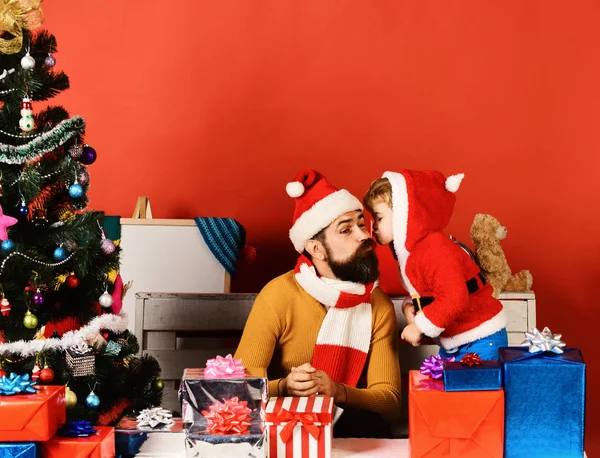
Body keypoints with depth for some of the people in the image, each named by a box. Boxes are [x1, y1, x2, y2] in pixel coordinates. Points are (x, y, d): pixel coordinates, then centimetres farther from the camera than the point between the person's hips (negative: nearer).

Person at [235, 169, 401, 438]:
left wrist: (337, 392, -29)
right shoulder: (279, 295, -13)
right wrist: (283, 388, -33)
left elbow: (389, 401, -8)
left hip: (348, 424, 2)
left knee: (370, 424, -31)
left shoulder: (379, 304, -3)